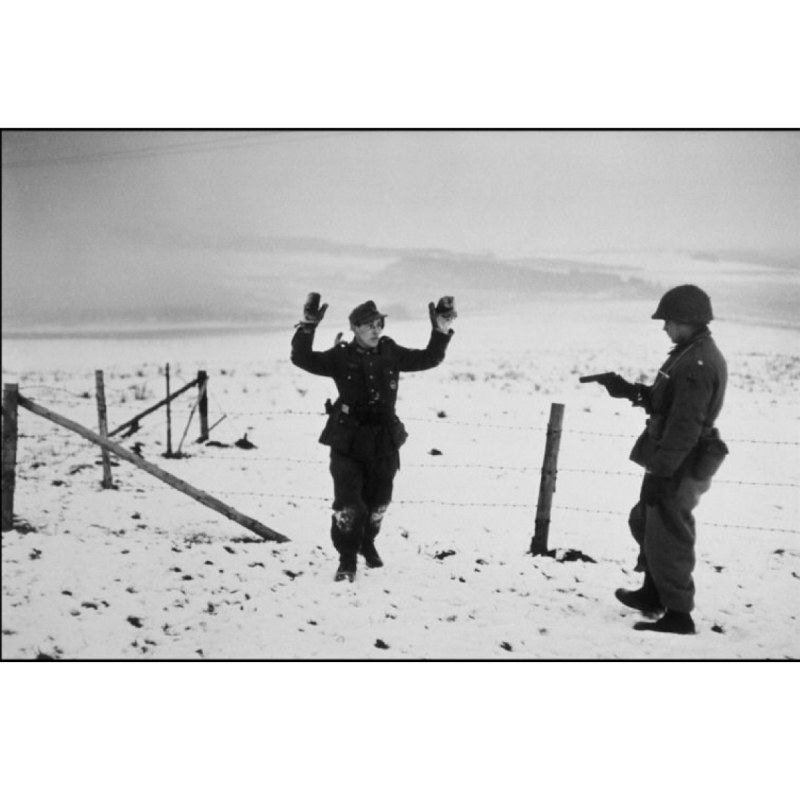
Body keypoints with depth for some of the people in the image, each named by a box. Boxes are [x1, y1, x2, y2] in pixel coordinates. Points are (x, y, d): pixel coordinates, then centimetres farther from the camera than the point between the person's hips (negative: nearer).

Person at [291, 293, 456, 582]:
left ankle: (367, 543, 45)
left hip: (384, 442, 3)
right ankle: (347, 560, 10)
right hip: (348, 442, -3)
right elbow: (302, 358, -16)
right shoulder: (341, 357, -7)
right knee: (348, 504, -7)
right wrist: (308, 326, -28)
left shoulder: (391, 353, 3)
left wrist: (441, 331, -3)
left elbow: (428, 358, 9)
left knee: (377, 501, 17)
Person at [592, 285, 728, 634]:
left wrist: (661, 472, -26)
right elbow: (665, 402, 18)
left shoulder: (698, 364, -22)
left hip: (678, 467, -11)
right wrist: (629, 391, 8)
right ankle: (653, 594, 39)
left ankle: (678, 615, 7)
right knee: (645, 522, 24)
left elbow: (685, 425, -26)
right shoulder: (693, 354, 11)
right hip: (670, 460, 11)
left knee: (667, 538, -2)